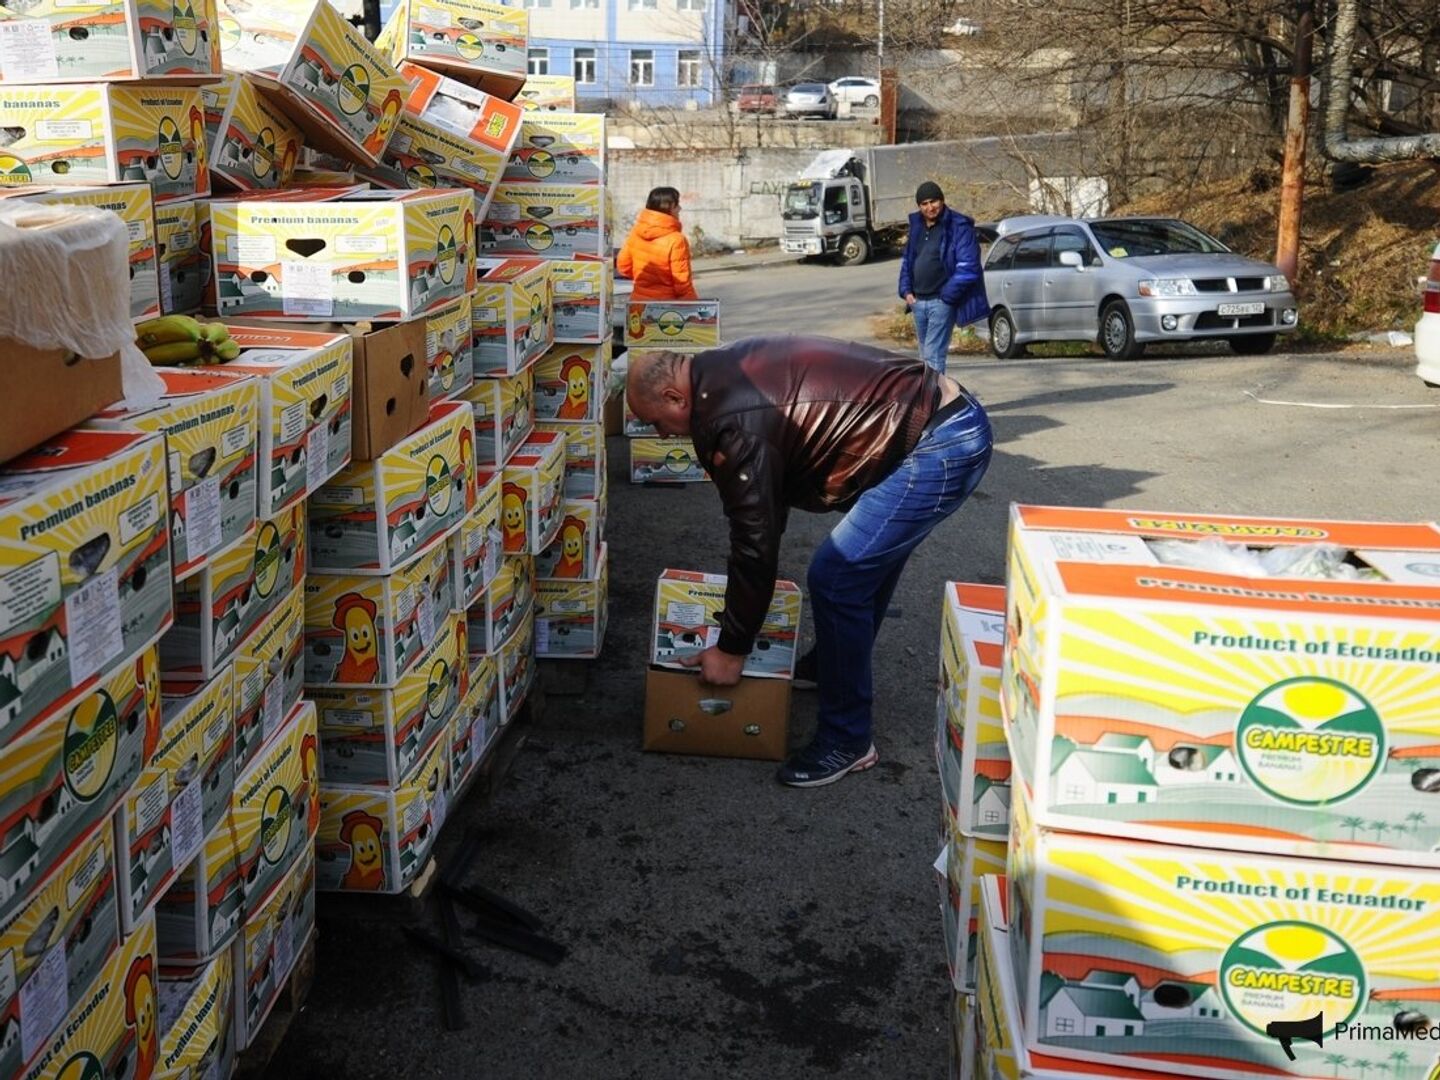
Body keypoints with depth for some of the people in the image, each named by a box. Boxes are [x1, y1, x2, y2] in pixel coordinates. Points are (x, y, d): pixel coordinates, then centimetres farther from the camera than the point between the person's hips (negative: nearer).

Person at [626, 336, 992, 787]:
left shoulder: (733, 423, -18)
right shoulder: (727, 371, 12)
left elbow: (756, 542, -14)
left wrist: (731, 650, -3)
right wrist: (747, 585, 33)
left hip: (941, 446, -11)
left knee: (836, 577, -9)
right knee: (871, 556, 27)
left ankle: (847, 741, 3)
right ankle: (839, 665, 47)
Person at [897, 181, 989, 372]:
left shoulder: (958, 227, -10)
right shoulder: (916, 225, 12)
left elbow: (967, 267, -15)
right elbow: (907, 260, 21)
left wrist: (946, 296, -15)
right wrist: (906, 290, 7)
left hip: (941, 302, -7)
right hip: (918, 301, 7)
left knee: (933, 355, -13)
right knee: (925, 355, 14)